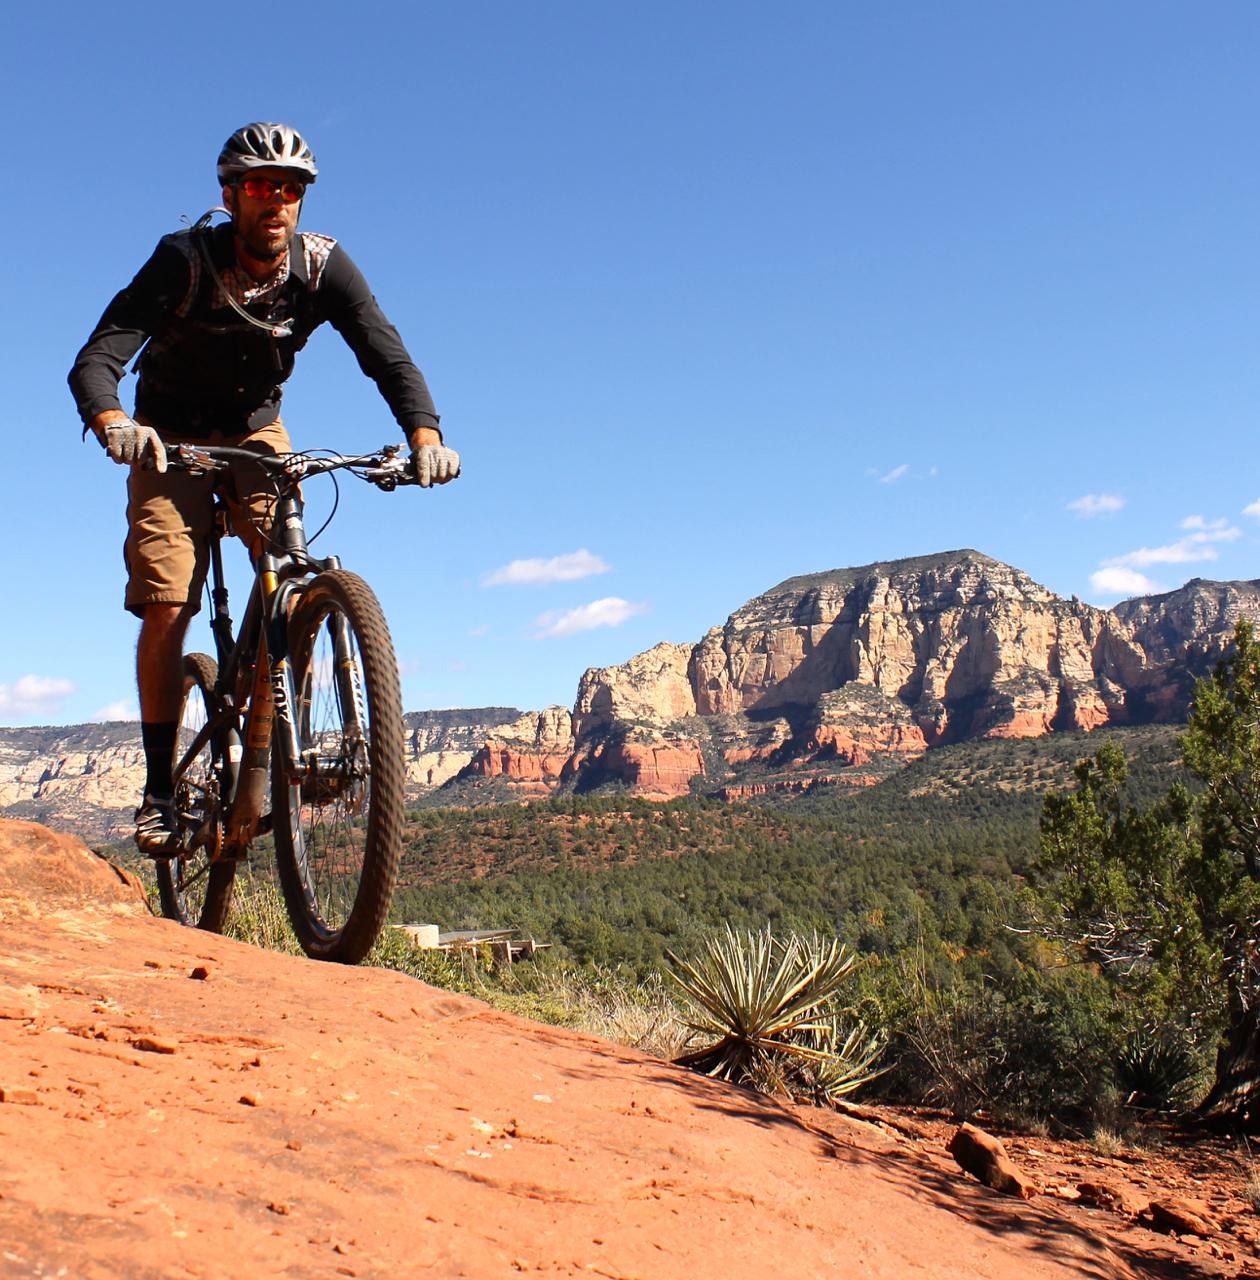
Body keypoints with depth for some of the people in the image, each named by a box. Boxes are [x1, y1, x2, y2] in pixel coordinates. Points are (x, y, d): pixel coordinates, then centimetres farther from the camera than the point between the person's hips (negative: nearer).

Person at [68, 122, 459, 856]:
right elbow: (96, 360, -32)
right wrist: (112, 424, -54)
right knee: (167, 609, -13)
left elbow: (386, 353, -25)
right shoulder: (184, 260, -23)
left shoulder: (323, 265, -16)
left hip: (258, 435, 2)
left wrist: (424, 433, -45)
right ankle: (160, 787, -1)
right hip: (173, 441, -2)